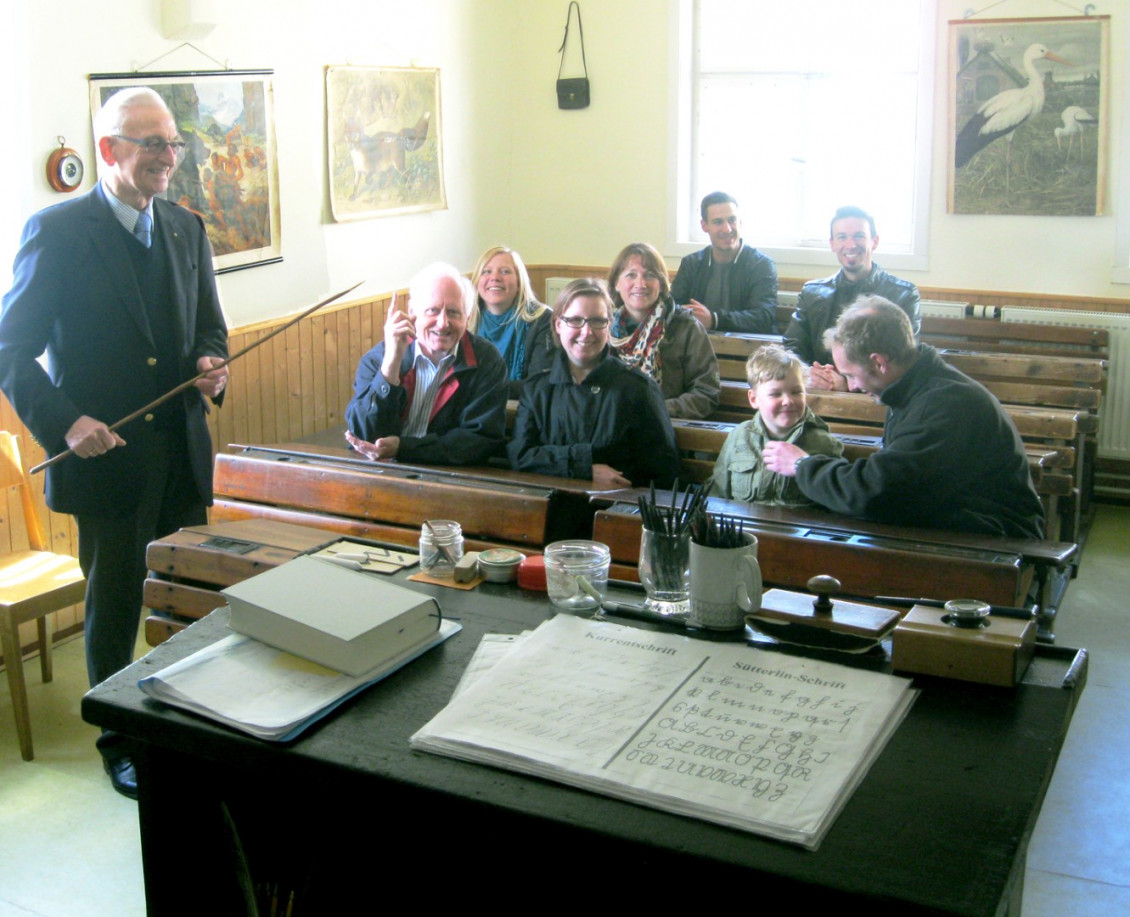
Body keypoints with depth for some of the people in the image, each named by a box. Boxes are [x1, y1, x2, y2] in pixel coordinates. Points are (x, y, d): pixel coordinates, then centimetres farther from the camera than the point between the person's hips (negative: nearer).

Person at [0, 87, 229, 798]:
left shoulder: (188, 229, 9)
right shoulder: (59, 231, -8)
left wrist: (213, 365, -4)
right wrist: (65, 423, -21)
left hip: (183, 447, 5)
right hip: (105, 450, -5)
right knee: (116, 605, 8)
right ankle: (121, 741, 26)